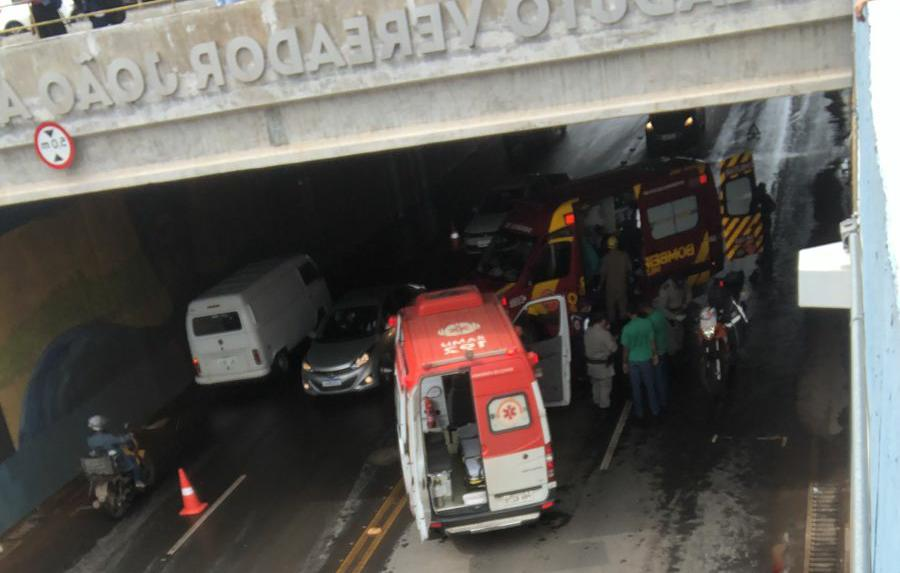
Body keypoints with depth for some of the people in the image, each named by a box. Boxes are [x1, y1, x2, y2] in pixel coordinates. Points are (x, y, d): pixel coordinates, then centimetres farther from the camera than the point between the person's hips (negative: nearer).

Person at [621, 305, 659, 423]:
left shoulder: (627, 328, -17)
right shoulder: (647, 323, -12)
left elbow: (625, 348, -11)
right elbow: (652, 341, -3)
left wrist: (624, 362, 2)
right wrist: (654, 355, 11)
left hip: (633, 361, -2)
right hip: (646, 359, 2)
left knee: (636, 388, 12)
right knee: (650, 386, 17)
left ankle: (639, 413, 21)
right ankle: (655, 410, 27)